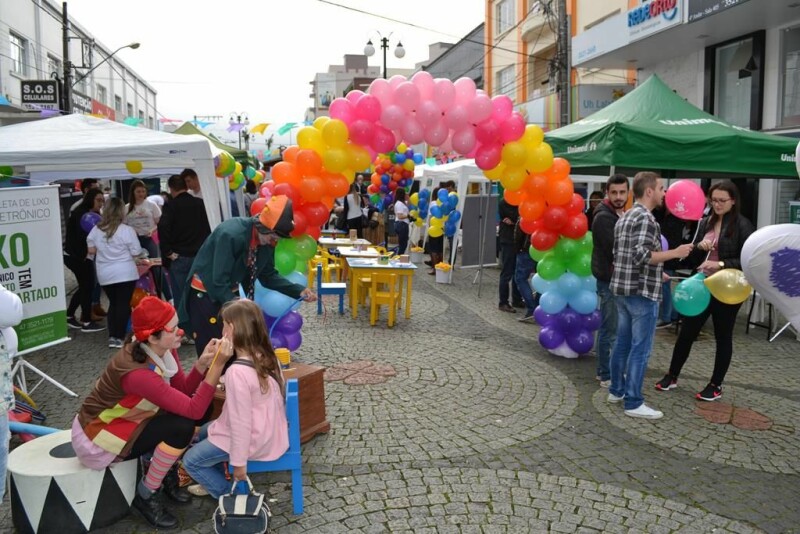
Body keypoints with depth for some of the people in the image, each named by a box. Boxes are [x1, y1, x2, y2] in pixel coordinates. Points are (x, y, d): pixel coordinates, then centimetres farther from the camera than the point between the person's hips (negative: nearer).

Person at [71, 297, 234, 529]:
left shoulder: (163, 350, -12)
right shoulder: (137, 372, -35)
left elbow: (183, 391, -7)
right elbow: (194, 410, -35)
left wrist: (203, 362, -23)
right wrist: (217, 366, -39)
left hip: (119, 422, 8)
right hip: (95, 441, -8)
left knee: (182, 414, -7)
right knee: (182, 426, -23)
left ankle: (166, 472, 12)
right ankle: (146, 495, -3)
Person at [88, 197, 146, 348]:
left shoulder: (96, 230, 2)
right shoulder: (127, 230, -12)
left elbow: (91, 250, 10)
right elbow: (136, 253, -10)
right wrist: (144, 252, 11)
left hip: (104, 275, 5)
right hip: (125, 274, -5)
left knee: (113, 303, 16)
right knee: (123, 304, 1)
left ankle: (112, 336, 14)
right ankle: (118, 337, -1)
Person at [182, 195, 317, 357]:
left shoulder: (266, 241, -8)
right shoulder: (231, 234, -31)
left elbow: (268, 275, 2)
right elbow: (219, 282, -29)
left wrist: (299, 291, -10)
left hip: (229, 293, 7)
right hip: (205, 294, -7)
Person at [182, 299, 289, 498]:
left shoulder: (237, 372, -28)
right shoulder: (269, 356, -4)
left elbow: (241, 423, -24)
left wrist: (239, 462, -15)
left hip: (254, 440, -8)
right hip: (271, 433, 8)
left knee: (191, 461, 8)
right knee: (205, 432, 26)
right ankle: (216, 482, 38)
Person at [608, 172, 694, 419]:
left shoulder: (624, 217, 14)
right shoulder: (646, 218, -15)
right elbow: (642, 256, -24)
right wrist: (675, 252, -14)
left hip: (621, 288, 9)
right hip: (642, 292, -9)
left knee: (622, 343, 16)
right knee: (640, 348, -3)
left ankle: (616, 390, 25)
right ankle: (633, 403, 2)